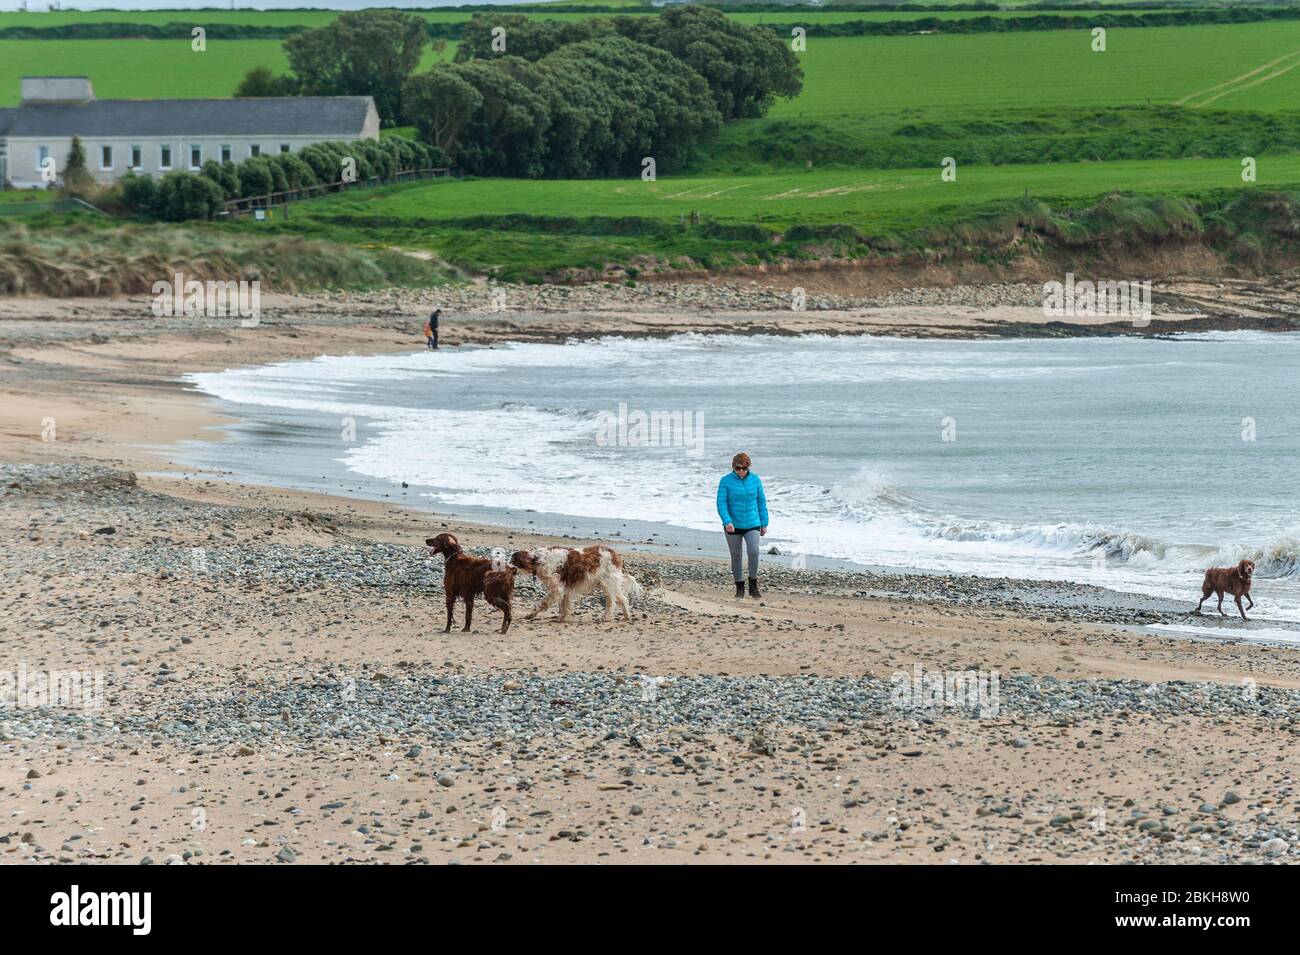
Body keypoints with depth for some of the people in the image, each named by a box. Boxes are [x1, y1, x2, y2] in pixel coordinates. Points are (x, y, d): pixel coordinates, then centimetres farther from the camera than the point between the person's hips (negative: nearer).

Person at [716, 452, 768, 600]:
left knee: (754, 551, -18)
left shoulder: (755, 480, 1)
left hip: (752, 525, 1)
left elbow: (761, 502, 8)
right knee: (736, 557, 4)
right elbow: (721, 504, -11)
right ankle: (739, 588, 19)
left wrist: (764, 524, 9)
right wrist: (727, 522, -25)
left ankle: (753, 586, -5)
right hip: (733, 526, -1)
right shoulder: (725, 481, -6)